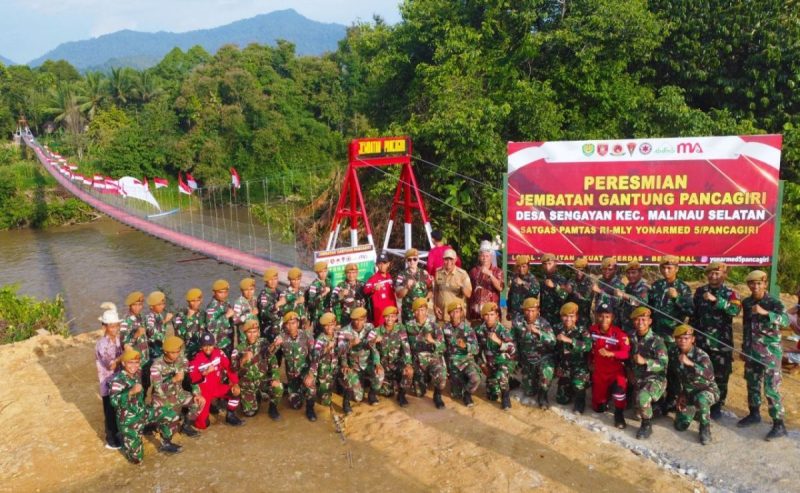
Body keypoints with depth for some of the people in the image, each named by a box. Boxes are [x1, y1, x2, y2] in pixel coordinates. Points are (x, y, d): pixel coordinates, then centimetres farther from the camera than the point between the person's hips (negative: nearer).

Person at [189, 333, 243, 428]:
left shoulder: (219, 353, -7)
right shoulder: (196, 359, -16)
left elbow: (229, 367, -7)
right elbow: (192, 379, -20)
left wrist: (235, 383, -16)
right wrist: (205, 373, -33)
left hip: (218, 387, 4)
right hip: (204, 391, -4)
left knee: (236, 391, -21)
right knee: (203, 424, -12)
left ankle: (230, 416, 2)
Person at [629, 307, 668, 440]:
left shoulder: (656, 341, -14)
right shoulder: (632, 340, 3)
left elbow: (664, 364, -21)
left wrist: (645, 361, -35)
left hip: (655, 379, -6)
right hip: (638, 380, 6)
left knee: (642, 398, -34)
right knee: (640, 413, 8)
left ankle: (647, 425, -11)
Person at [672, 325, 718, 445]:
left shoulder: (700, 355, -24)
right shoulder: (676, 355, -7)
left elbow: (709, 375, -44)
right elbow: (677, 377, 9)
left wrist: (690, 363, -56)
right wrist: (681, 395, 3)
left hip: (708, 389, -5)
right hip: (688, 393, 5)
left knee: (700, 398, -41)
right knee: (680, 426, 1)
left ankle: (705, 428, -14)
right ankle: (695, 410, 32)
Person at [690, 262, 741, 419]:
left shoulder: (730, 293, -3)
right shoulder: (700, 291, 7)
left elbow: (735, 310, -24)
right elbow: (693, 313, 12)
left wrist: (716, 300, -33)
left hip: (721, 342, -3)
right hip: (701, 340, 3)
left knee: (720, 376, 4)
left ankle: (717, 406, 18)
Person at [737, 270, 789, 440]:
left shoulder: (774, 303, -12)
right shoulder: (746, 302, 5)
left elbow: (786, 320, -31)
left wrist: (765, 312, -44)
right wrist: (744, 348, 17)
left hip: (770, 353, -6)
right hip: (751, 352, 6)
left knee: (771, 389, -5)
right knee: (752, 385, 16)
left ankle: (779, 425, 4)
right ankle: (754, 414, 33)